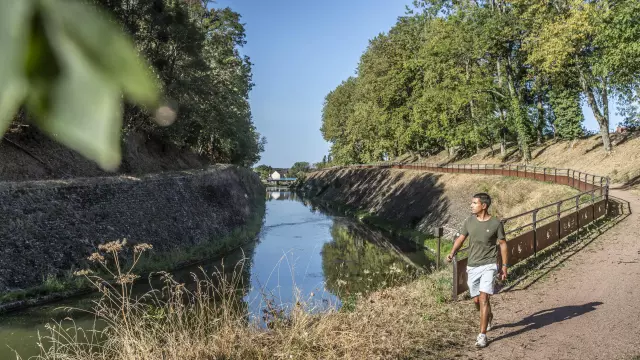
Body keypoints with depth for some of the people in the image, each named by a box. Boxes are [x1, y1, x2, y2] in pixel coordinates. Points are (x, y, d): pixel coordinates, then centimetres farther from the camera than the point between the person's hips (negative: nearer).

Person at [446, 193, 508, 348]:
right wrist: (452, 253, -10)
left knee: (483, 298, -15)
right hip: (472, 266, 4)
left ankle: (482, 335, -7)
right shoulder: (469, 221, 1)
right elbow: (461, 238, 7)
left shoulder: (496, 223, -8)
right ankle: (488, 317, 46)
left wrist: (504, 266, 1)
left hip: (489, 265, -4)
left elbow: (503, 244, 1)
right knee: (477, 300, 13)